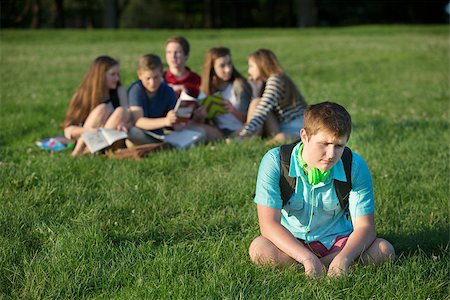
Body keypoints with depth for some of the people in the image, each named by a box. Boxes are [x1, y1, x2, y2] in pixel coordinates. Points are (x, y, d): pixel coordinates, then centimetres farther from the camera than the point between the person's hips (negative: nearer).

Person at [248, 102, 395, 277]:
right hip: (290, 242, -2)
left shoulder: (355, 167, -12)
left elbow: (364, 226, -14)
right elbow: (269, 224, -23)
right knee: (259, 249, -34)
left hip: (337, 242, 2)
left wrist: (344, 258, -36)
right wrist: (307, 258, -37)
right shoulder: (275, 162, -18)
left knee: (384, 251, -24)